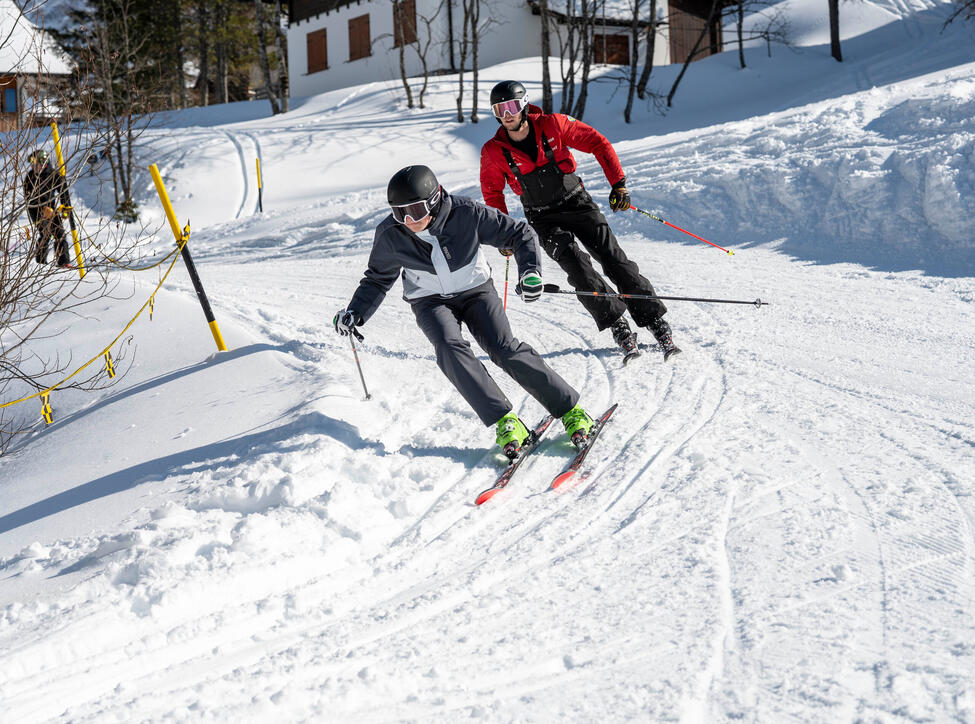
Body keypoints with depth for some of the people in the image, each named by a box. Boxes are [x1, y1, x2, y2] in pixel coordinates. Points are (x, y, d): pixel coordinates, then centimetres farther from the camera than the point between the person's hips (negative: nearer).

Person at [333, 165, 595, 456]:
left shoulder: (466, 213, -23)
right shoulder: (389, 235, -16)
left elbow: (519, 234, -12)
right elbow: (378, 278, 3)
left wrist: (530, 270, -28)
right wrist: (356, 314, -10)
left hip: (476, 291, -1)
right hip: (431, 303, 1)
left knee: (505, 349, -20)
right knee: (450, 348, -28)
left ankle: (570, 409, -9)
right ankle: (504, 421, -26)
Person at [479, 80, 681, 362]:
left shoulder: (552, 125, -12)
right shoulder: (494, 152, -9)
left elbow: (598, 144, -5)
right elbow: (493, 194, 8)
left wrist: (618, 183, -10)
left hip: (577, 203, 0)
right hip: (544, 219, 0)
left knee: (616, 261, -9)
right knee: (577, 265, -24)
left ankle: (656, 323, -3)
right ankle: (619, 326, -19)